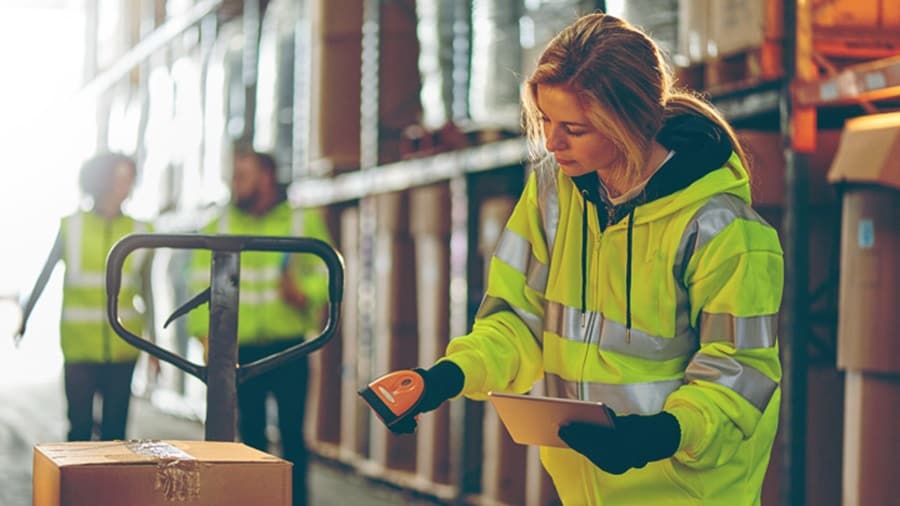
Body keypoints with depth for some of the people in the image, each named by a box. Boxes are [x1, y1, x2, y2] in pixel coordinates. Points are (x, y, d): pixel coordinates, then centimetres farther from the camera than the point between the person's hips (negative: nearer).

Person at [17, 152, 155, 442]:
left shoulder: (140, 232, 6)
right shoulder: (71, 227, 3)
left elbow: (146, 291, 11)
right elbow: (45, 275, 11)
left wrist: (153, 344, 12)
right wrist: (24, 318, 12)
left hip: (123, 346, 1)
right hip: (79, 344, -1)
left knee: (115, 427, 1)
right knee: (80, 425, -4)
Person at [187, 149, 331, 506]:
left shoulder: (302, 222, 5)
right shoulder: (218, 229, 7)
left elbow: (324, 272, 4)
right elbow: (204, 285, 3)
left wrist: (304, 293, -17)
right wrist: (207, 338, -7)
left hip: (289, 348, -1)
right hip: (242, 350, 1)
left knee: (292, 431, -2)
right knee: (251, 432, 5)